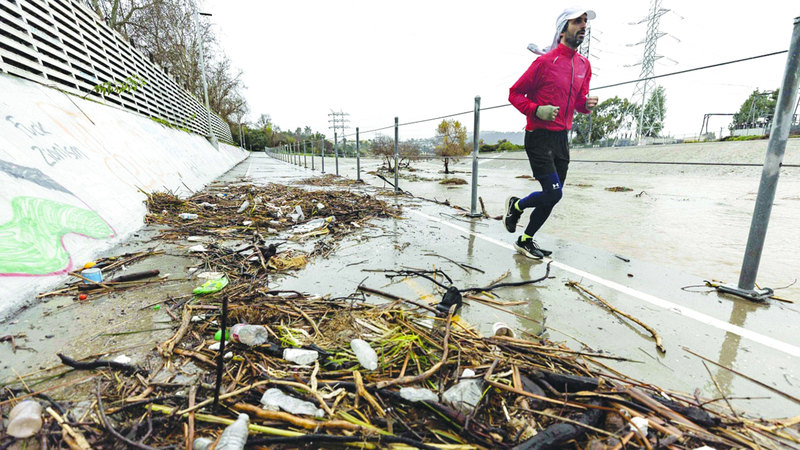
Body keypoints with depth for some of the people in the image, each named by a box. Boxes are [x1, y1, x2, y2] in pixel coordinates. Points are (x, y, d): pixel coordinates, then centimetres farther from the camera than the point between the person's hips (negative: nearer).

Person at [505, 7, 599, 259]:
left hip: (562, 139, 7)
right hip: (539, 137, -7)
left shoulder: (584, 65, 14)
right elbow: (515, 93, -5)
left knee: (552, 197, 8)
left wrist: (587, 104, -2)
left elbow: (579, 103, 21)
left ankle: (525, 241, 24)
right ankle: (516, 205, 17)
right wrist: (537, 110, -20)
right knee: (553, 193, -15)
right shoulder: (545, 61, -7)